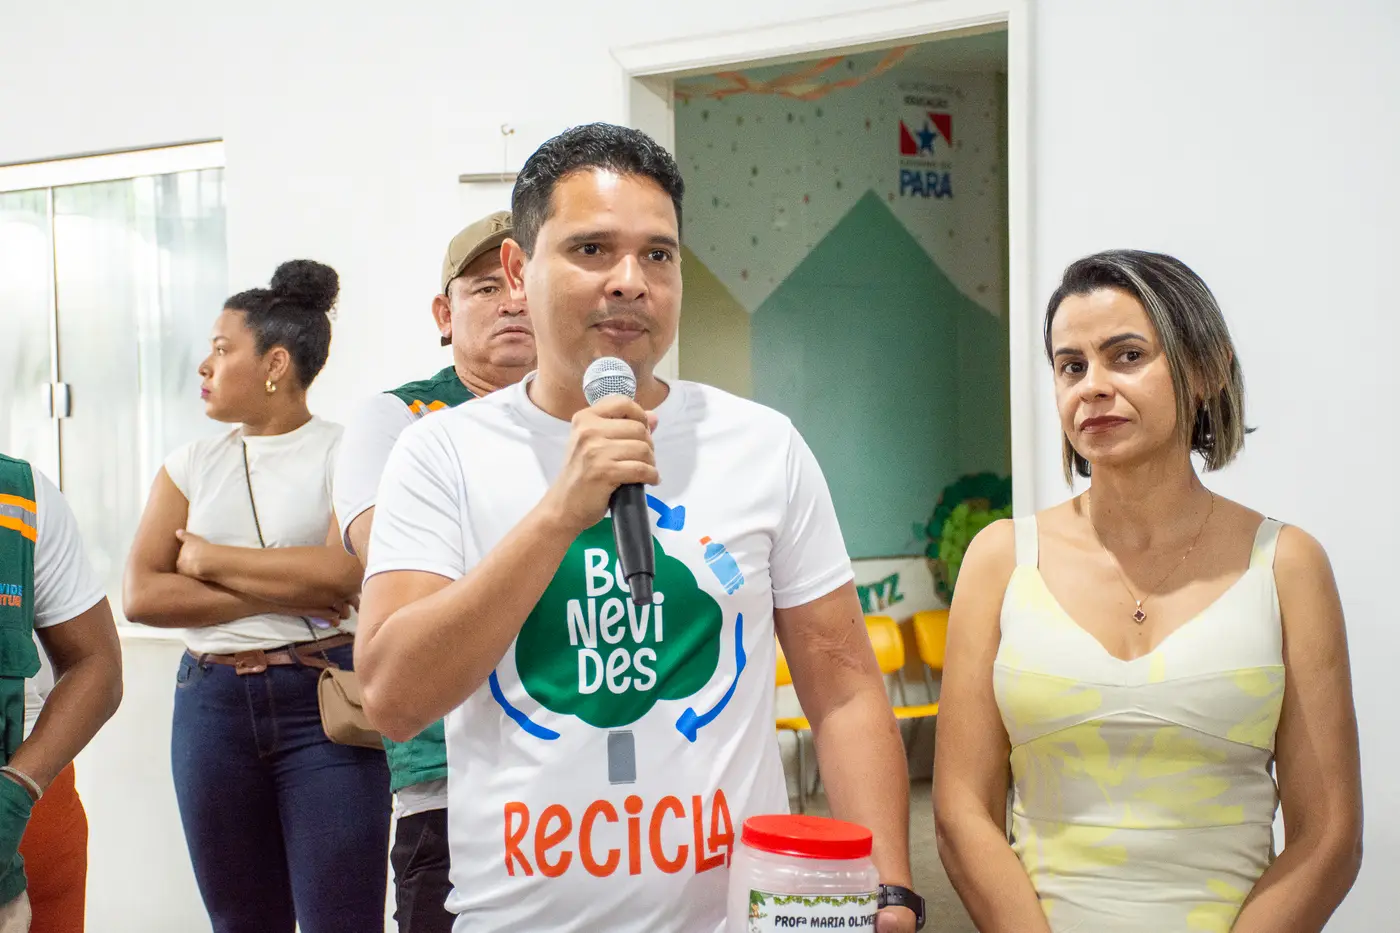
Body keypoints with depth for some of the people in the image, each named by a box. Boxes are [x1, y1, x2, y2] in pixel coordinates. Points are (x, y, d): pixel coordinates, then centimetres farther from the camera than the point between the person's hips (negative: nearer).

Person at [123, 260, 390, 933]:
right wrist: (277, 594, -10)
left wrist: (207, 557, -6)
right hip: (214, 703, 5)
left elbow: (341, 573, -18)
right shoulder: (191, 465, 11)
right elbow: (142, 595, 0)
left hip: (324, 702, -4)